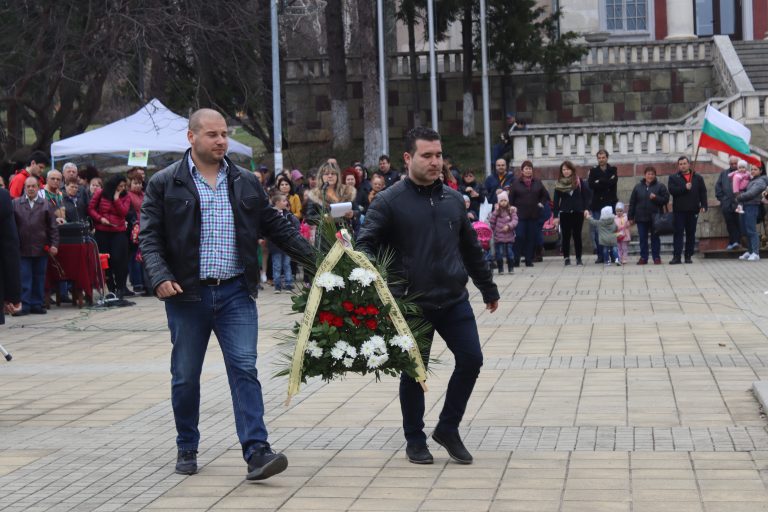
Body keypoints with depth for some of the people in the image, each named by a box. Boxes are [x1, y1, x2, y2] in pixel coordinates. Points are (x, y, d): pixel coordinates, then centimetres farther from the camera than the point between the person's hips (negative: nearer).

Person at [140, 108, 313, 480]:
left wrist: (315, 258, 7)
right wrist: (160, 278, -17)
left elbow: (276, 227, 14)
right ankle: (187, 449, 25)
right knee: (185, 376, 9)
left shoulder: (245, 183, 10)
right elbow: (150, 237, -2)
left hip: (236, 293, 1)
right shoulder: (165, 184, 0)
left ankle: (256, 453, -13)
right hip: (187, 295, -1)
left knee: (245, 370, -8)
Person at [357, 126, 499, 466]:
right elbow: (366, 244, -10)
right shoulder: (389, 201, -6)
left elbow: (470, 247, 18)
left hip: (454, 300, 4)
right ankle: (415, 440, 23)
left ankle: (448, 429, 18)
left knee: (470, 360, 0)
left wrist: (488, 288, 23)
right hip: (411, 304, -4)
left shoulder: (453, 199, 10)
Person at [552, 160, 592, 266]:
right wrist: (556, 216, 0)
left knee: (577, 235, 2)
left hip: (577, 213, -1)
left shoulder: (579, 182, 1)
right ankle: (566, 257, 8)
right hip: (564, 213, 1)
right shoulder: (559, 184, 5)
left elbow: (587, 196, 1)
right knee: (566, 236, 2)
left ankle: (579, 258, 8)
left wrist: (586, 209, -9)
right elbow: (556, 200, 5)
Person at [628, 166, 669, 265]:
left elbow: (666, 199, -4)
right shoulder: (638, 187, 6)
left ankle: (656, 257, 12)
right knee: (642, 238, 5)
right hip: (641, 218, 2)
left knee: (655, 238, 5)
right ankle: (643, 257, 12)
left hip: (655, 217, -2)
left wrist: (656, 198, -21)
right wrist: (631, 217, 3)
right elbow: (632, 203, 6)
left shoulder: (660, 186, 0)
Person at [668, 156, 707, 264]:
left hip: (693, 210, 2)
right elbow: (672, 190, -10)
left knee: (691, 233, 6)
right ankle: (677, 256, -6)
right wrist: (685, 188, -17)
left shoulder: (697, 178, 9)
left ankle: (688, 256, 12)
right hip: (679, 210, -2)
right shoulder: (673, 178, 6)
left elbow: (703, 192, 6)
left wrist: (703, 205, -4)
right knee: (678, 233, -5)